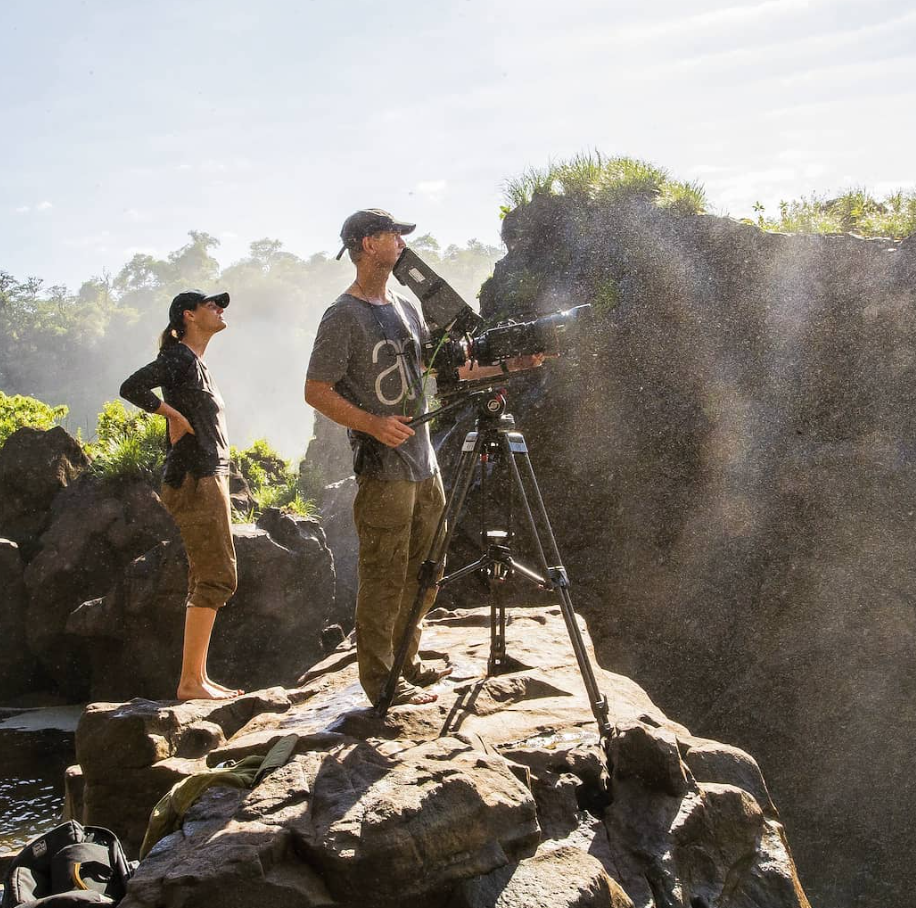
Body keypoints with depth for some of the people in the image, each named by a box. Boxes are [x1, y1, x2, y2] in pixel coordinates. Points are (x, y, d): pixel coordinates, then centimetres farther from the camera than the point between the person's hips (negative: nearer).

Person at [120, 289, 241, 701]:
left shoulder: (195, 362, 19)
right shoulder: (179, 356, -10)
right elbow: (132, 387, -24)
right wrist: (176, 417, -16)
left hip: (208, 478, 10)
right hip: (195, 481, -10)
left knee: (208, 581, 10)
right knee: (215, 577, -11)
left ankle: (197, 677, 14)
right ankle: (190, 681, -10)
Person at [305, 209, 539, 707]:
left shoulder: (405, 309, 15)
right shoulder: (343, 316, -10)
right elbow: (316, 391, -12)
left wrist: (509, 365, 11)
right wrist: (372, 423, -24)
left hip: (423, 464, 8)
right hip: (382, 469, -8)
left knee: (424, 573, 15)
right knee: (384, 578, -3)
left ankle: (406, 662, 28)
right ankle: (380, 681, 6)